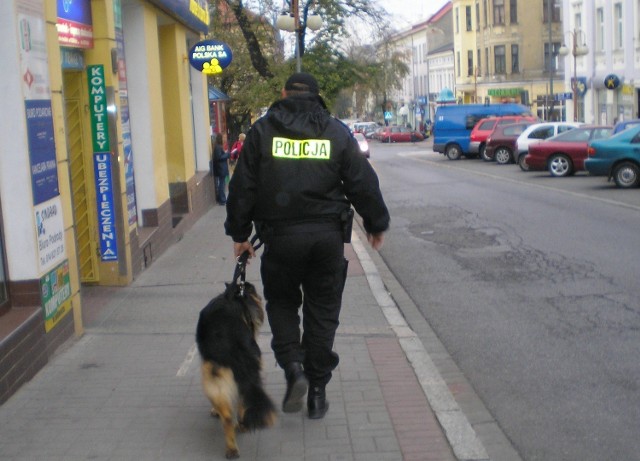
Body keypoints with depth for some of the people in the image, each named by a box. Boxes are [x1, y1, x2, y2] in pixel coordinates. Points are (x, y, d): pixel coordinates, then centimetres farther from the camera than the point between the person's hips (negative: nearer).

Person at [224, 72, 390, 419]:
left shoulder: (262, 131, 2)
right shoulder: (337, 132, 5)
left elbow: (243, 187, 1)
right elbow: (363, 184, 5)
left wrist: (239, 233, 10)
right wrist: (376, 224, 18)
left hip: (280, 237, -1)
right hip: (328, 235, 1)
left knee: (281, 303, 19)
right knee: (322, 311, 11)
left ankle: (293, 367, -2)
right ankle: (317, 392, 15)